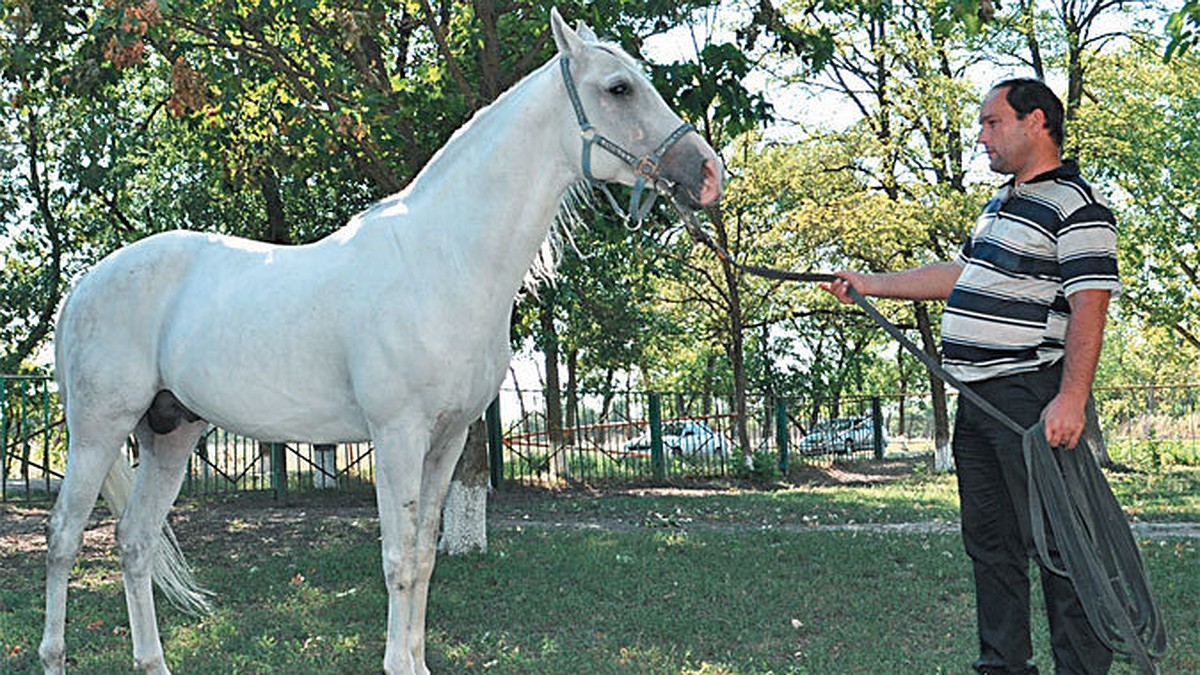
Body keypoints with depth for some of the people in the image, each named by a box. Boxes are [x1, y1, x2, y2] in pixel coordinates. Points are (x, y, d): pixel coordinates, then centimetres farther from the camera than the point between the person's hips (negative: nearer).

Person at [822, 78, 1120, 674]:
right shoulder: (1004, 203, 19)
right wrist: (870, 285, 28)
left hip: (1031, 399, -10)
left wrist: (1070, 399, -27)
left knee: (1053, 540, -7)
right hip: (978, 399, 10)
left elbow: (1090, 305, -19)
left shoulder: (1075, 207, -11)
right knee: (989, 540, 13)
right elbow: (958, 275, 29)